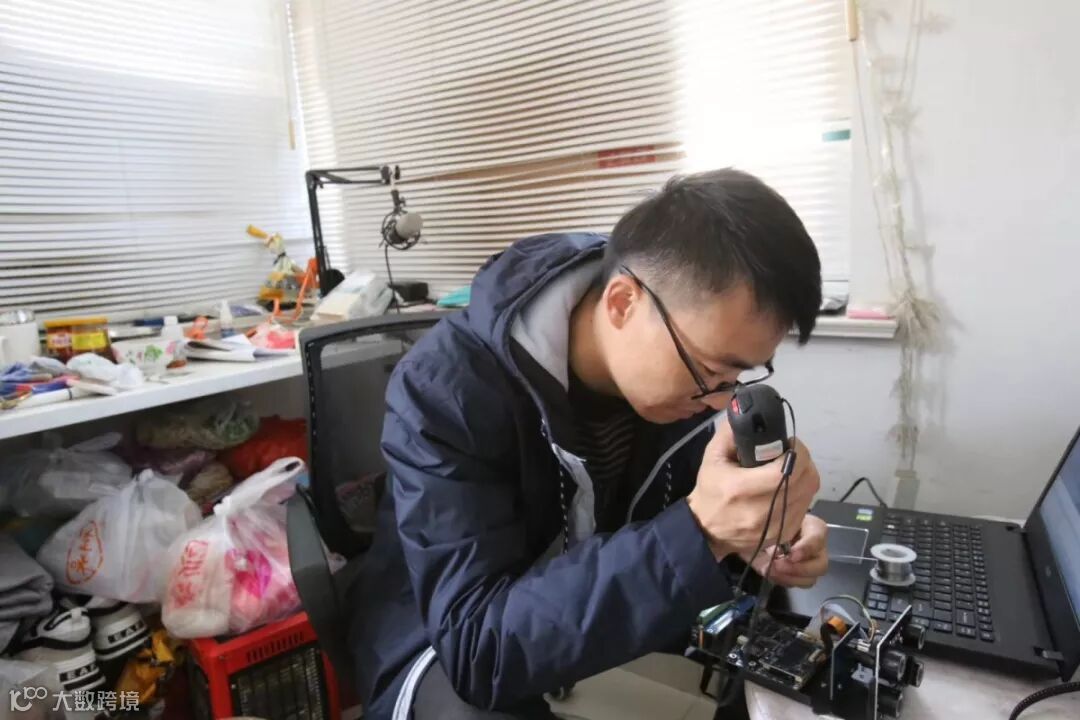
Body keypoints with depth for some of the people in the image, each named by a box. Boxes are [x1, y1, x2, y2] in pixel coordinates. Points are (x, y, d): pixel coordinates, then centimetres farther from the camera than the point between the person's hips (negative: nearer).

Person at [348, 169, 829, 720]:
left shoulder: (691, 361, -13)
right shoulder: (446, 386, -30)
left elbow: (678, 520, 1)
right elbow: (481, 643, -34)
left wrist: (759, 536, -21)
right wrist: (699, 534, -43)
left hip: (611, 620, 4)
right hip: (448, 647, -3)